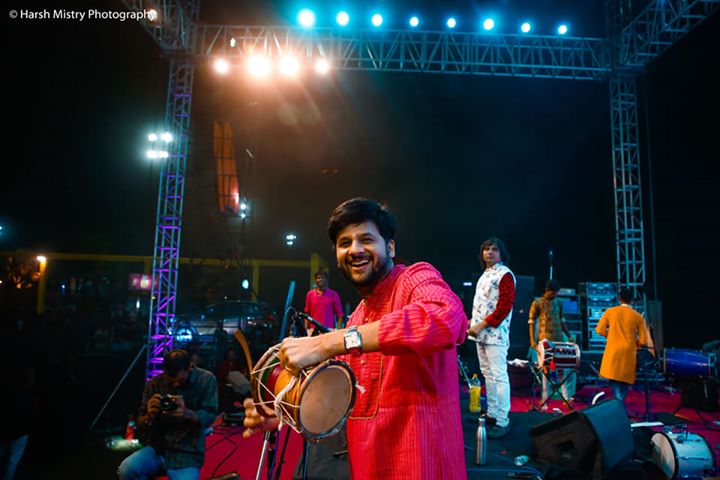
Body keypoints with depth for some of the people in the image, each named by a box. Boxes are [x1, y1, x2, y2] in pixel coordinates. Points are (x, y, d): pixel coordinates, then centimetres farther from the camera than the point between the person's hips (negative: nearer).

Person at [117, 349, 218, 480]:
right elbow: (141, 424, 4)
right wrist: (149, 416, -20)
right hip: (157, 449, 3)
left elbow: (210, 415, -9)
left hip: (187, 454, -3)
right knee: (126, 469, -24)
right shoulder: (154, 384, 0)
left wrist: (187, 414, -29)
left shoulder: (206, 380, -4)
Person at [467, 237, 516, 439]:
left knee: (499, 376, -6)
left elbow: (505, 306, -17)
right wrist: (473, 322, 14)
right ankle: (492, 414, 23)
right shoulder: (485, 274, 18)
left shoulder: (505, 274, -9)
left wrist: (482, 325, -19)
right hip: (481, 333, 9)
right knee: (487, 374, 14)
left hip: (495, 333, -9)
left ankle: (502, 421, -1)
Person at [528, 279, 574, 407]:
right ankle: (544, 399, 6)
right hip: (545, 339, -4)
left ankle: (566, 397, 14)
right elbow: (531, 322, -4)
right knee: (546, 367, -1)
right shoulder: (537, 303, -3)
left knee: (561, 367, 6)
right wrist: (532, 340, -11)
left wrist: (569, 335, 11)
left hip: (559, 339, 4)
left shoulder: (558, 303, 11)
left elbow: (561, 320, 18)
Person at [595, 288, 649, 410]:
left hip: (613, 352, -1)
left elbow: (599, 330, 3)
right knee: (624, 384, 14)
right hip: (629, 354, 1)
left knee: (615, 383, 1)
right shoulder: (638, 317, 1)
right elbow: (643, 341, 0)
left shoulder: (610, 311, 1)